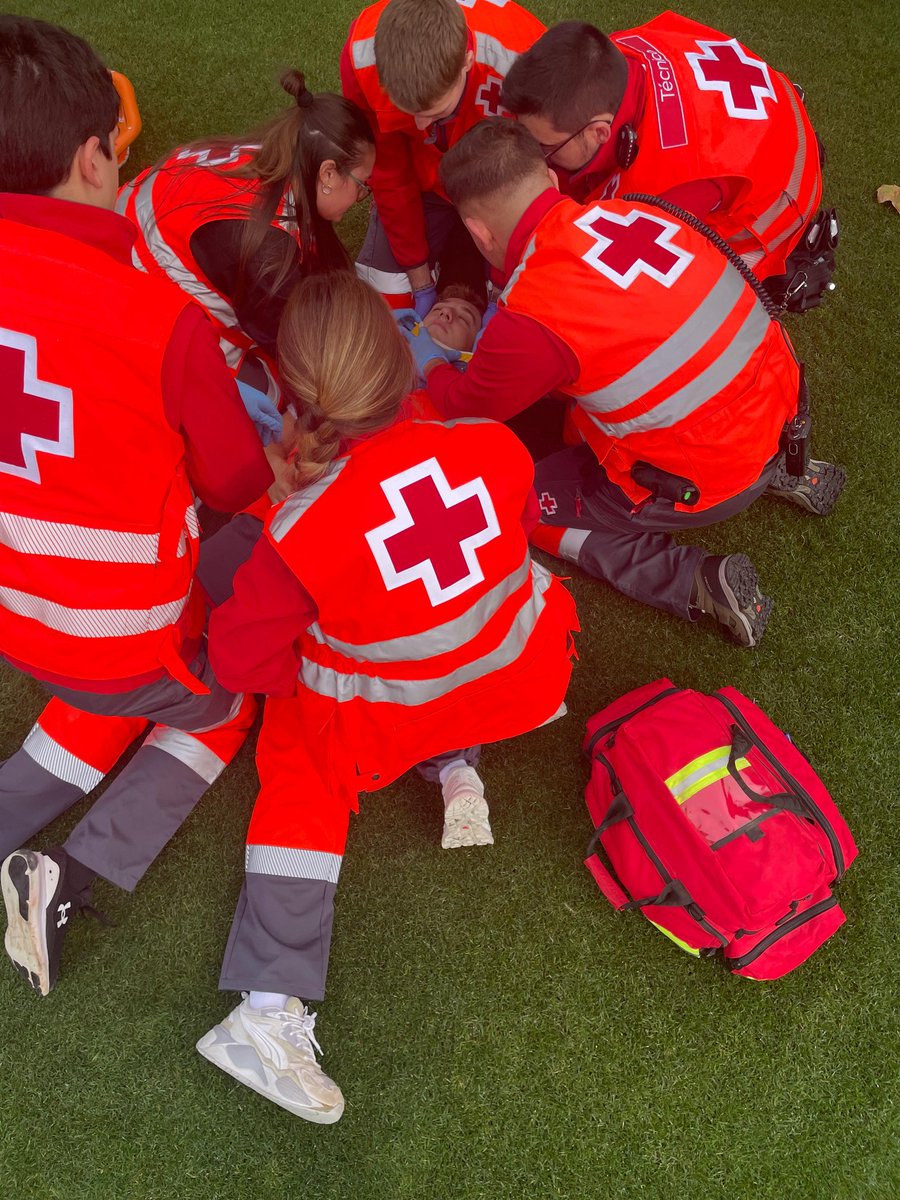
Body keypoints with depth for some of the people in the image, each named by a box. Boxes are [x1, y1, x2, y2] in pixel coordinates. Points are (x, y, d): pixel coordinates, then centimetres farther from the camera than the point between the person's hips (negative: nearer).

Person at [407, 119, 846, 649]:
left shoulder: (530, 324, -23)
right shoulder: (628, 211, -5)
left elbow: (465, 407, -1)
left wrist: (429, 362, 21)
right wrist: (489, 340, 22)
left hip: (707, 482, -7)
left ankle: (698, 583, -2)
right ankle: (775, 473, 18)